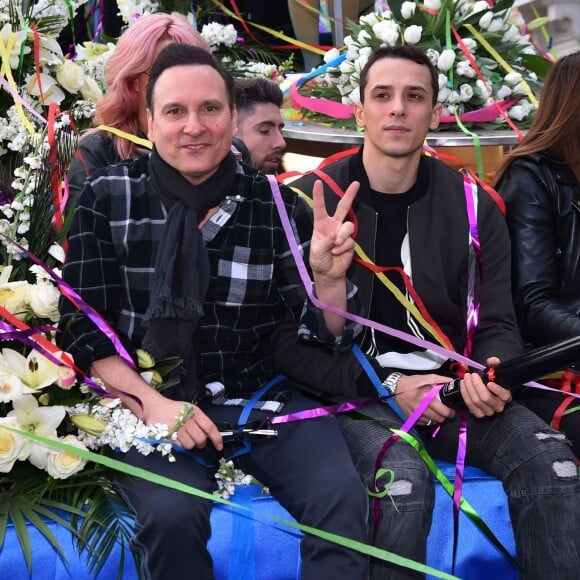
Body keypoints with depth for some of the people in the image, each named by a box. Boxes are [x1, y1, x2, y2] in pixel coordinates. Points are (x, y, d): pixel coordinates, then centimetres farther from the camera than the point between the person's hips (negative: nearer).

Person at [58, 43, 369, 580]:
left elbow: (324, 335, -1)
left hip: (264, 398, 1)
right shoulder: (107, 198, -2)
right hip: (152, 403, -1)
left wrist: (329, 277, -22)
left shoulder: (278, 205, -1)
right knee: (173, 515, -29)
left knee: (342, 496, -24)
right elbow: (82, 327, -2)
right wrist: (149, 403, -16)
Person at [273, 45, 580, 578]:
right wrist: (385, 384, -14)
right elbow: (288, 339, -4)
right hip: (352, 390, -3)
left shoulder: (473, 208, 5)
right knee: (404, 480, -33)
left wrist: (492, 374, -16)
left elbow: (496, 324, 8)